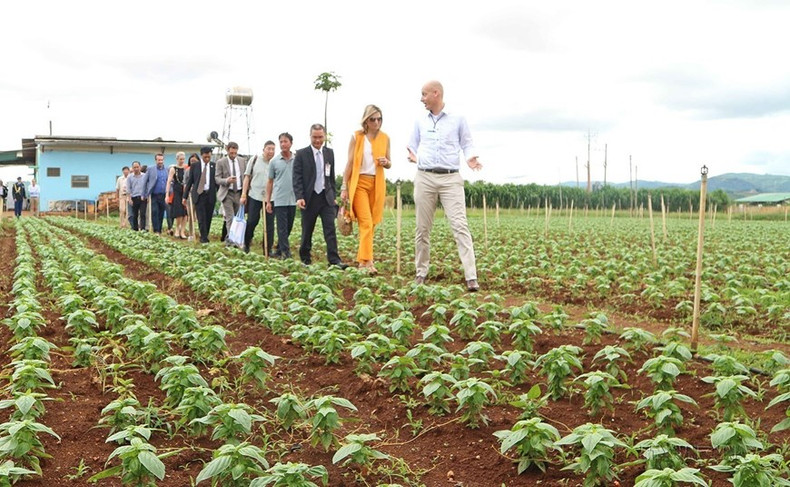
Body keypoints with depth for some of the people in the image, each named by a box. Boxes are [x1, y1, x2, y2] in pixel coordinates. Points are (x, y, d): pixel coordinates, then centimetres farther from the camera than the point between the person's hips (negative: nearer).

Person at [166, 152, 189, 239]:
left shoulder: (186, 168, 9)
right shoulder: (173, 169, 0)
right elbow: (169, 182, -4)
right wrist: (167, 195, -12)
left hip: (185, 192, 3)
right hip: (176, 192, -3)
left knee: (185, 213, -2)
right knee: (179, 213, -6)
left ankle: (182, 232, 4)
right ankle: (177, 229, 14)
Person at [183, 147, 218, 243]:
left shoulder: (214, 166, 5)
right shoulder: (195, 166, 5)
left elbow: (217, 181, 7)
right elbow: (189, 181, 8)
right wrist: (185, 196, 6)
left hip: (211, 195, 1)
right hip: (199, 195, -1)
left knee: (208, 218, 4)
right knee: (201, 217, -7)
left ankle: (205, 236, 16)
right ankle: (203, 237, -6)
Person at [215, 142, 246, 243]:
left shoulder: (242, 161, 6)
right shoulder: (221, 162, -4)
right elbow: (217, 179, -5)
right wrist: (226, 180, -25)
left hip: (239, 193, 4)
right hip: (227, 193, -4)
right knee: (230, 218, -10)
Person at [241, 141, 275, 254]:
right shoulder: (255, 160, 4)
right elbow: (247, 177, 7)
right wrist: (244, 194, 1)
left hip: (270, 198, 0)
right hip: (254, 196, 0)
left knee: (269, 225, 2)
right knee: (251, 222, 3)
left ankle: (268, 249, 10)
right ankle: (246, 244, 22)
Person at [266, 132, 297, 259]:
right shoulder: (274, 161, 3)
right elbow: (270, 182, 8)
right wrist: (268, 201, 4)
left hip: (293, 200, 2)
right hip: (279, 200, -2)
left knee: (288, 228, 8)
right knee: (282, 228, -5)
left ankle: (279, 250, 21)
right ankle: (285, 252, -6)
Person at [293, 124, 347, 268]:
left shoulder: (329, 153, 10)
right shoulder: (301, 154, -2)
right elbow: (297, 178, -6)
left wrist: (333, 195, 14)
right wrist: (299, 197, -15)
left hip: (326, 197, 2)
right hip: (309, 198, -2)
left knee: (330, 228, -8)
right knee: (307, 231, 7)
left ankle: (334, 260, -12)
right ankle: (305, 260, 20)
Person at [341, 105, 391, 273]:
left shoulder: (385, 138, 8)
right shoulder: (356, 137, 0)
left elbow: (389, 164, 16)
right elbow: (349, 164, 1)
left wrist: (386, 163, -8)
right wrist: (344, 188, -3)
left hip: (377, 184, 4)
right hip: (359, 182, -3)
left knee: (371, 223, 4)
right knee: (366, 223, -14)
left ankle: (362, 260, 11)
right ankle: (368, 262, -18)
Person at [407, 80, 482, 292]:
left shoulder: (457, 120, 6)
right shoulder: (420, 122, 15)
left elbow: (467, 144, 11)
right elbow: (413, 146, 18)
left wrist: (470, 158, -11)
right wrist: (413, 156, -5)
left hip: (451, 179, -3)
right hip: (424, 178, 3)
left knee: (460, 226, -12)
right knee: (422, 228, 6)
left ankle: (471, 277, -16)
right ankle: (421, 273, 18)